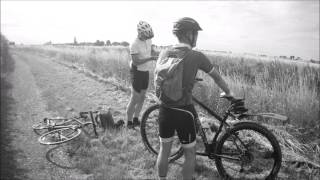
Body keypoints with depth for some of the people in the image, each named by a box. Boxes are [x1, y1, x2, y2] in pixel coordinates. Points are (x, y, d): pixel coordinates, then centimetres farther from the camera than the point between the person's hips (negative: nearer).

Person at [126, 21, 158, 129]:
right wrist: (149, 58, -32)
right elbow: (135, 62, -24)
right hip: (137, 72, -7)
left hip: (146, 71, 7)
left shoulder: (148, 40, 2)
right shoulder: (135, 45, -20)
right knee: (135, 98, -2)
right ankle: (129, 122, 13)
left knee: (142, 97, 13)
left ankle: (136, 119, 28)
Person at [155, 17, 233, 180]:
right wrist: (228, 93, 20)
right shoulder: (196, 56, -11)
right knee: (190, 154, 16)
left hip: (164, 110, 5)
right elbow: (217, 77, 2)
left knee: (164, 150, 21)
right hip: (184, 111, -4)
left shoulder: (164, 53, 1)